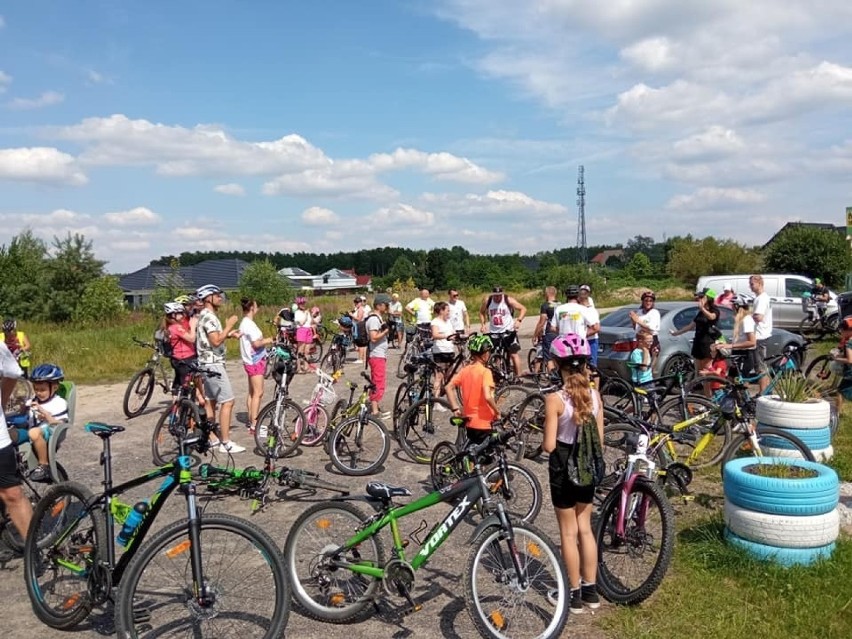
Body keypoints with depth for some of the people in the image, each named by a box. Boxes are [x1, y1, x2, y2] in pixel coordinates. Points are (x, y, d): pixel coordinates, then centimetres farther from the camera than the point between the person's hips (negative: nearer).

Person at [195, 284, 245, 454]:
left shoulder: (205, 315, 16)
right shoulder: (209, 316, -17)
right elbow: (216, 341, -26)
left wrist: (229, 334, 11)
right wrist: (229, 325, -18)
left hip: (209, 363, 11)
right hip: (213, 363, -11)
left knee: (211, 401, 14)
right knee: (227, 401, -10)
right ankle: (226, 443, -9)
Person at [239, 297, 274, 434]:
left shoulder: (245, 322, 14)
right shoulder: (249, 323, -17)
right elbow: (256, 343, -22)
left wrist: (264, 340, 8)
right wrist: (268, 340, -8)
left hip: (252, 361, 10)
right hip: (255, 361, -10)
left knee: (252, 392, 14)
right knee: (258, 393, -9)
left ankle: (250, 420, 21)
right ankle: (254, 425, -9)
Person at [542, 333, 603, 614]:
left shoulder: (555, 399, -19)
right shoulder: (594, 394, -4)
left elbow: (549, 445, -17)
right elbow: (599, 439, 3)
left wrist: (544, 438, 4)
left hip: (564, 468, -5)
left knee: (569, 532, 8)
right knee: (585, 527, 18)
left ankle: (574, 594, 19)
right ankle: (590, 589, 27)